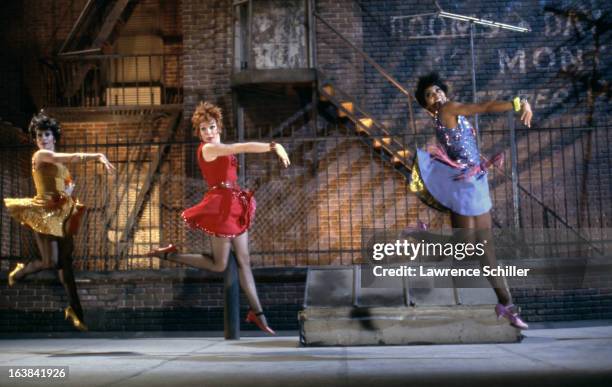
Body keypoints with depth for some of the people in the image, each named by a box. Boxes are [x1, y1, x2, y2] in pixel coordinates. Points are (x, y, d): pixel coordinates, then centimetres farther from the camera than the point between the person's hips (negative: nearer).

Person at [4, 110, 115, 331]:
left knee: (66, 261, 7)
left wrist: (70, 189, 5)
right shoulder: (40, 155, -8)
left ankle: (74, 309, 11)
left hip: (61, 214, 8)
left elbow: (69, 182, 26)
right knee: (51, 262, -12)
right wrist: (98, 156, -31)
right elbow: (69, 158, -23)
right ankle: (20, 271, 21)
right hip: (45, 213, -8)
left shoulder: (58, 160, 17)